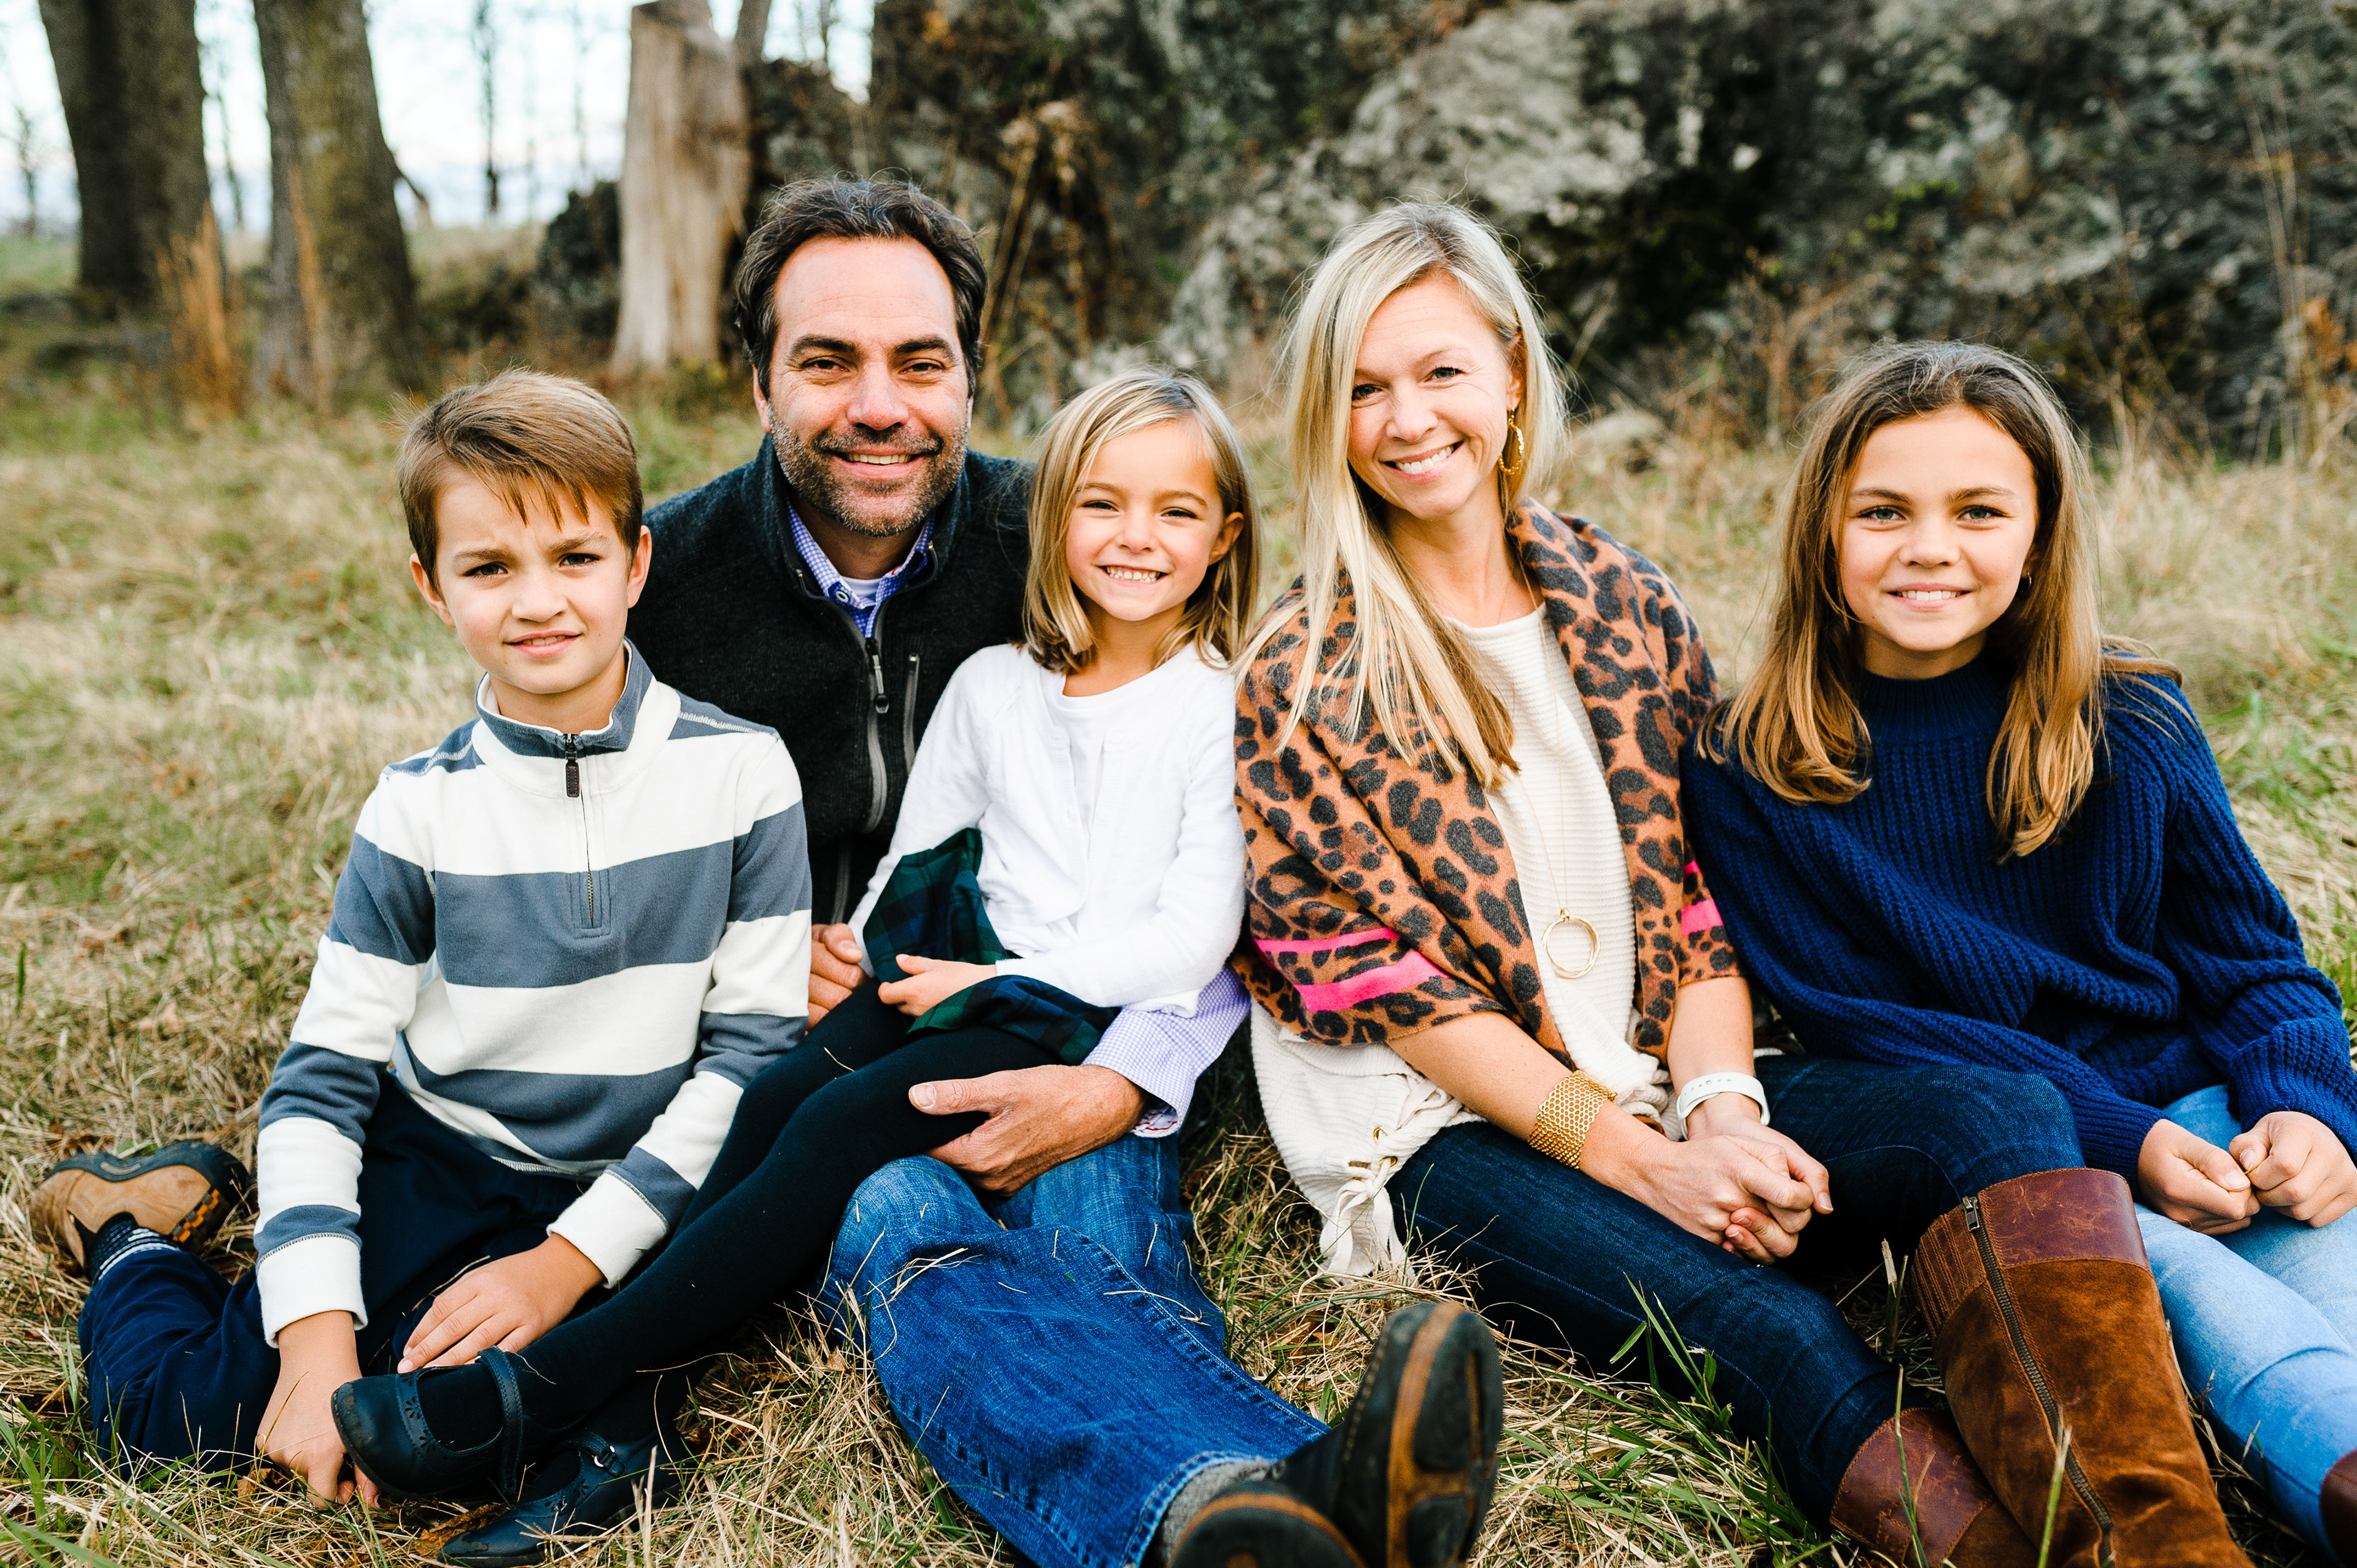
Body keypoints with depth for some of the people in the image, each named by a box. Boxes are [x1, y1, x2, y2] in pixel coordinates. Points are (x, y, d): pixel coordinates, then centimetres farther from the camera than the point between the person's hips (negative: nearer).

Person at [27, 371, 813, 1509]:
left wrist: (570, 1260, -15)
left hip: (611, 1199, 0)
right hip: (425, 1169, 1)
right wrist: (318, 1330, -19)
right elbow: (323, 1078, -5)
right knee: (165, 1405, -15)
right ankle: (132, 1231, 20)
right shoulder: (420, 813, -6)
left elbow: (754, 1049, -8)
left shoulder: (740, 775, -9)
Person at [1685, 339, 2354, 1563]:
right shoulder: (1750, 772, -3)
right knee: (2169, 1271, -34)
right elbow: (1864, 1022, -5)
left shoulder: (2129, 722, 6)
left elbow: (2252, 957, 12)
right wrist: (2115, 1141, -14)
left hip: (2198, 1111, 4)